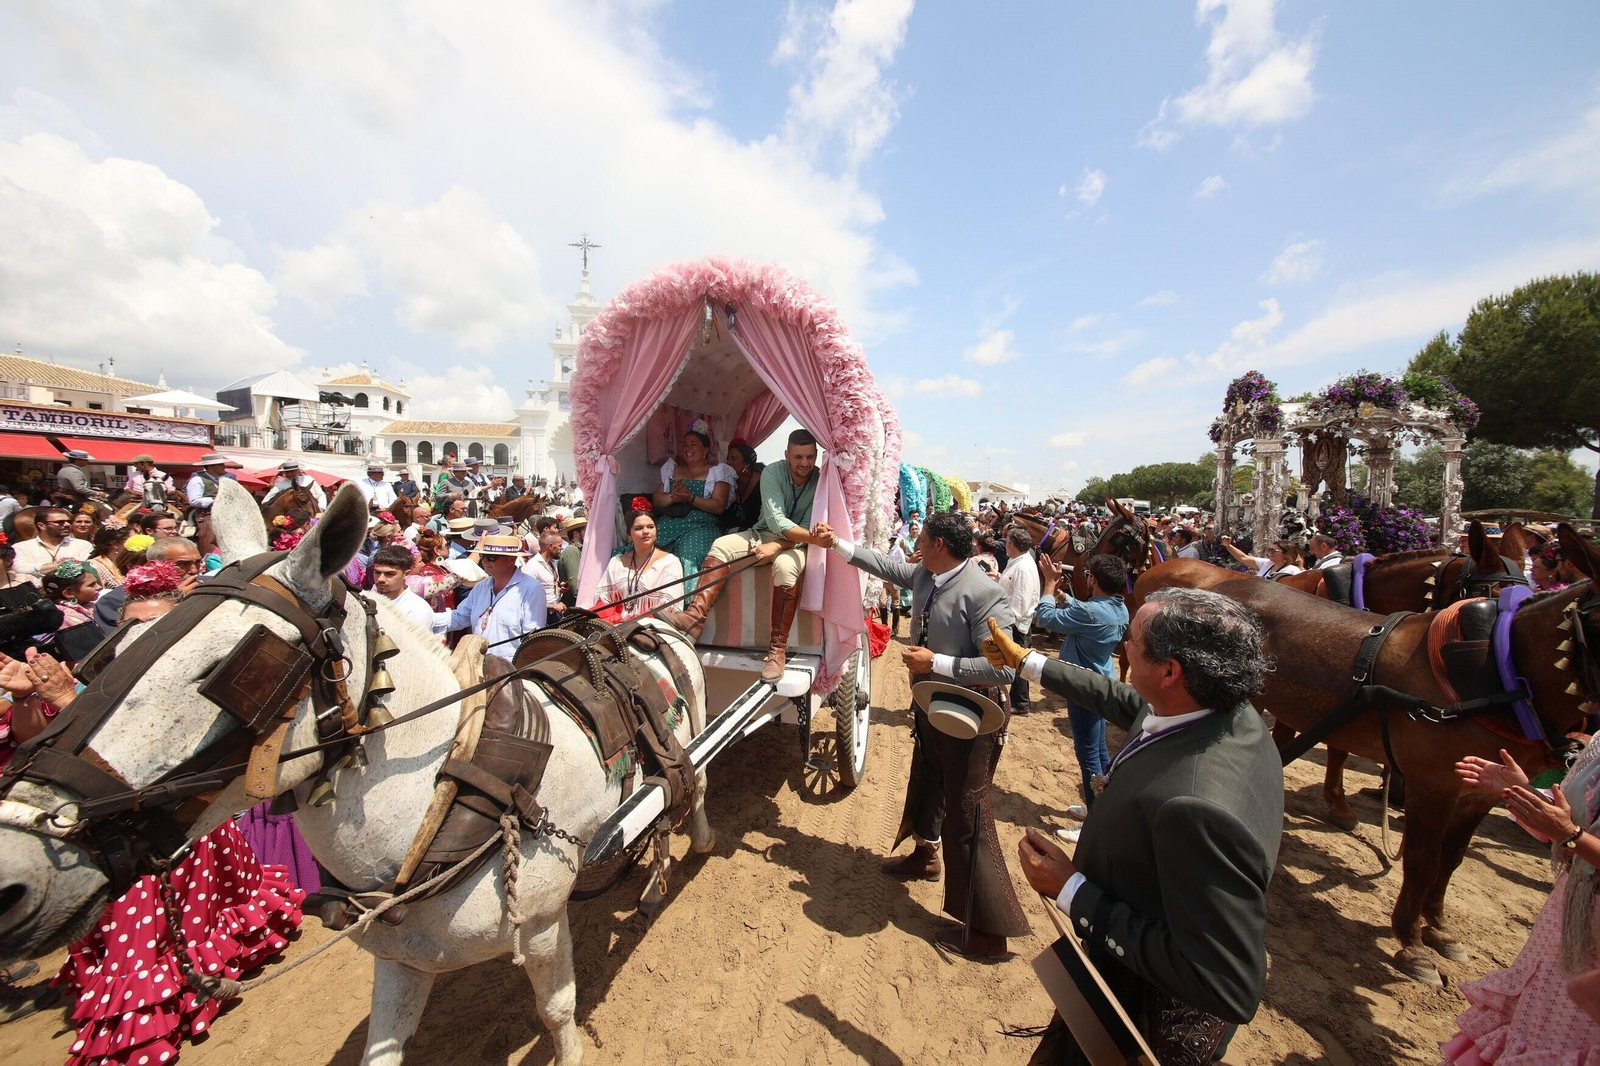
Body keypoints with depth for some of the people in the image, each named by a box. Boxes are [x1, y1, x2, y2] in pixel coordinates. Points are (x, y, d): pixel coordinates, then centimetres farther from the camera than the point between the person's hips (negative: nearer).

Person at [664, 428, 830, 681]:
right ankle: (694, 617, -27)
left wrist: (777, 546, -32)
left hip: (796, 543, -3)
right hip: (764, 532, 3)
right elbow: (776, 521, -24)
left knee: (785, 565, -36)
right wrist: (815, 537, -39)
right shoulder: (772, 473, -13)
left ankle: (778, 649, -31)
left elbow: (808, 528, -16)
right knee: (721, 545, -20)